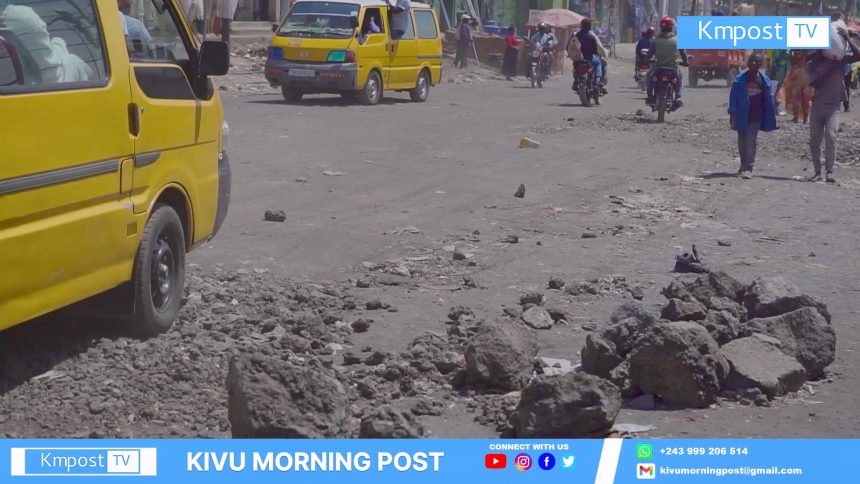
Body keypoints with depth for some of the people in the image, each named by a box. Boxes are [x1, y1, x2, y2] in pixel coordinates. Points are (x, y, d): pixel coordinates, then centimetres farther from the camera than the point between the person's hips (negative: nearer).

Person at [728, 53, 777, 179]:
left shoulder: (765, 80, 2)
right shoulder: (740, 79, 0)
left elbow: (769, 98, 7)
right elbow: (734, 97, 1)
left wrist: (772, 115, 5)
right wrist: (732, 113, -6)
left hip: (756, 117, -2)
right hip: (742, 116, 2)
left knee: (750, 141, -11)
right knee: (742, 142, 10)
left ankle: (748, 168, -13)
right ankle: (744, 166, 26)